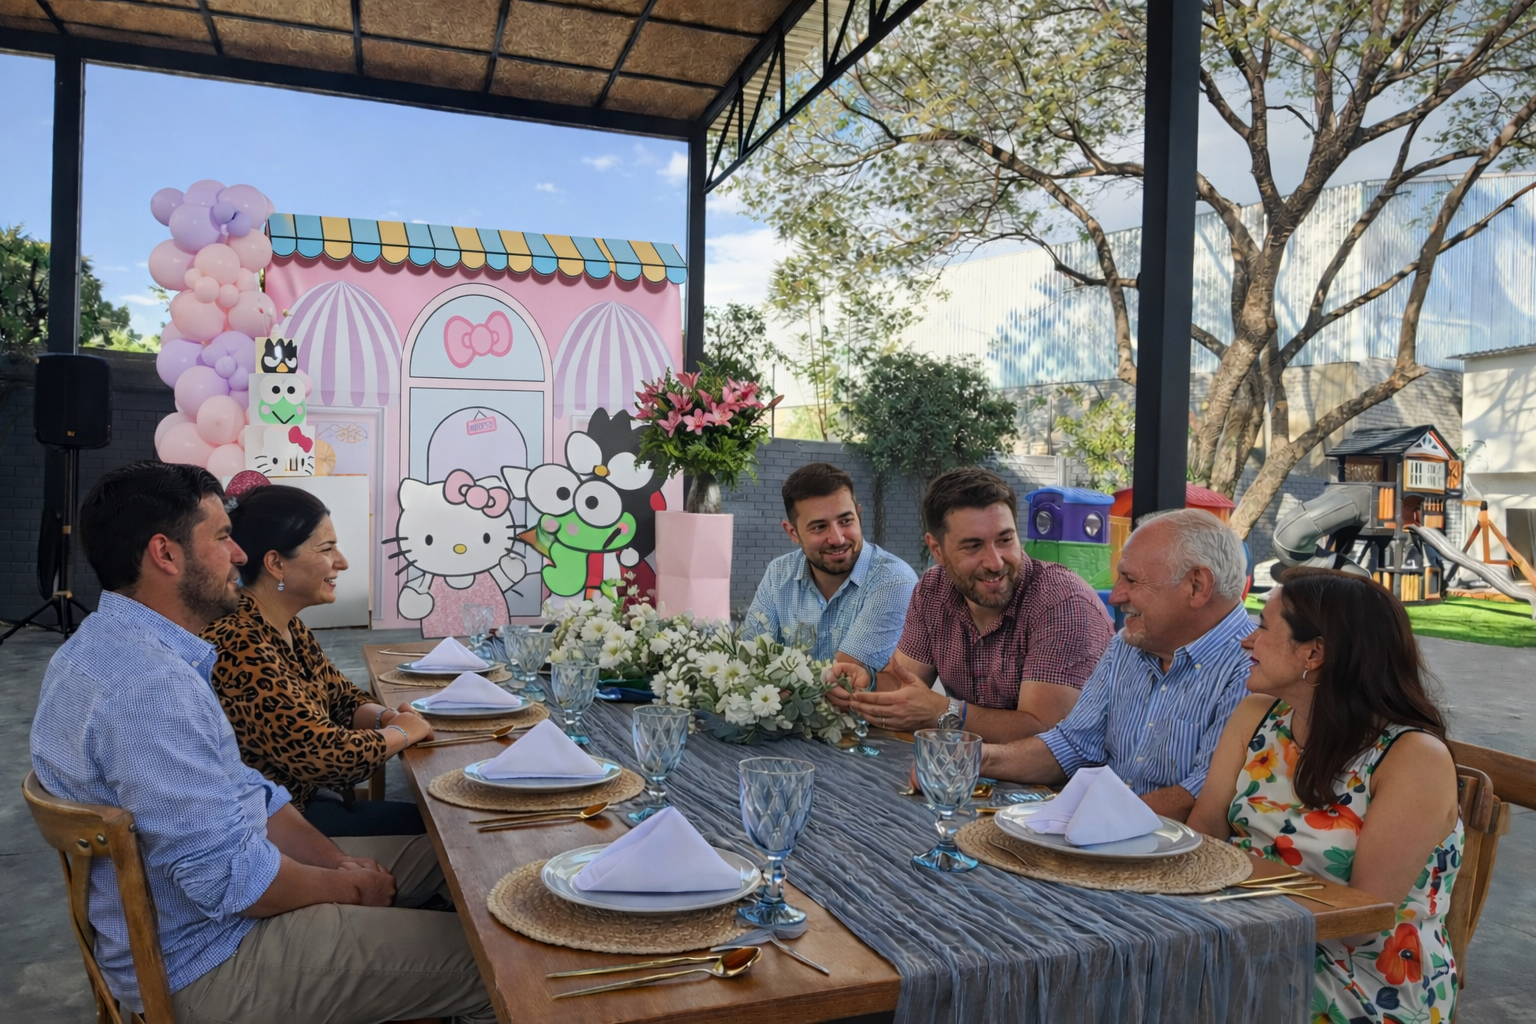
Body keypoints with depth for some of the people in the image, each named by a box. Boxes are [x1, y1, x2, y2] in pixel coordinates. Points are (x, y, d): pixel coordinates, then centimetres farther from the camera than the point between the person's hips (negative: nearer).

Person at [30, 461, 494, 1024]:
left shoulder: (113, 643, 6)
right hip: (206, 963, -10)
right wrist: (347, 886, -11)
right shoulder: (149, 687, -30)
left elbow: (242, 788, 10)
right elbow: (231, 879, -29)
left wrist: (335, 857, 0)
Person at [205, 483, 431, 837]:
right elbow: (322, 754, -28)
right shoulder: (240, 645, -26)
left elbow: (343, 698, 14)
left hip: (299, 802, 9)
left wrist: (385, 716, -7)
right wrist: (400, 732, -11)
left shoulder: (289, 628, 4)